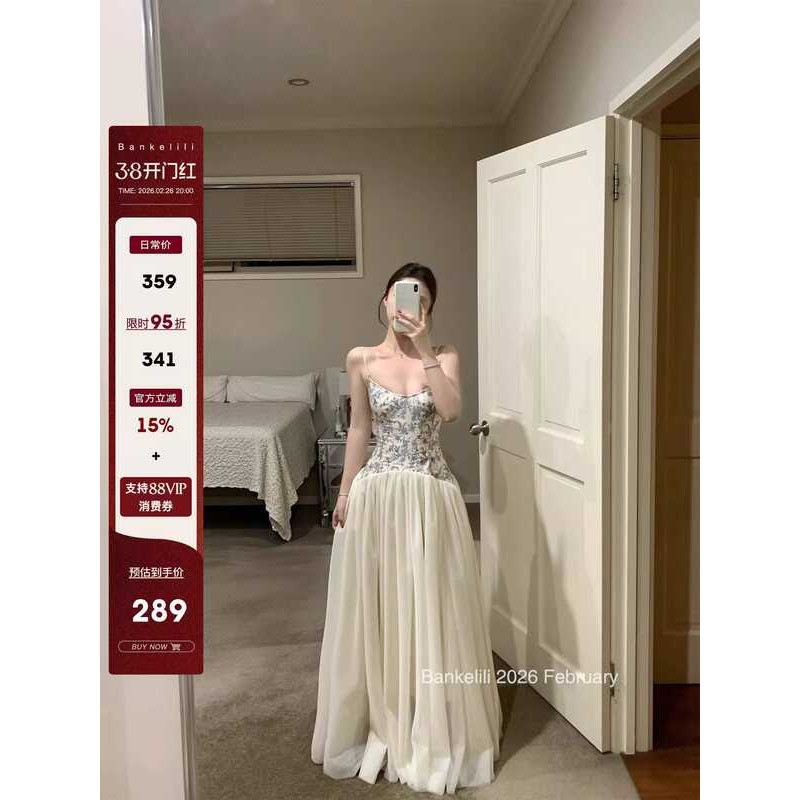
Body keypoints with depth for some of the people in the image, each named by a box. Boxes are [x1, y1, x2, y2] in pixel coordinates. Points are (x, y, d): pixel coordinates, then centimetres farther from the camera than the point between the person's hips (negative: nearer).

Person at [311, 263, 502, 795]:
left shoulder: (445, 356, -1)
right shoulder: (362, 360, 2)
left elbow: (451, 409, -20)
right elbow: (359, 429, 7)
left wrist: (424, 348, -21)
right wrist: (346, 491, 6)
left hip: (430, 495, -1)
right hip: (377, 494, 1)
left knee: (432, 608, 7)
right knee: (376, 609, 11)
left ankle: (433, 730, 27)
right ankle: (381, 723, 32)